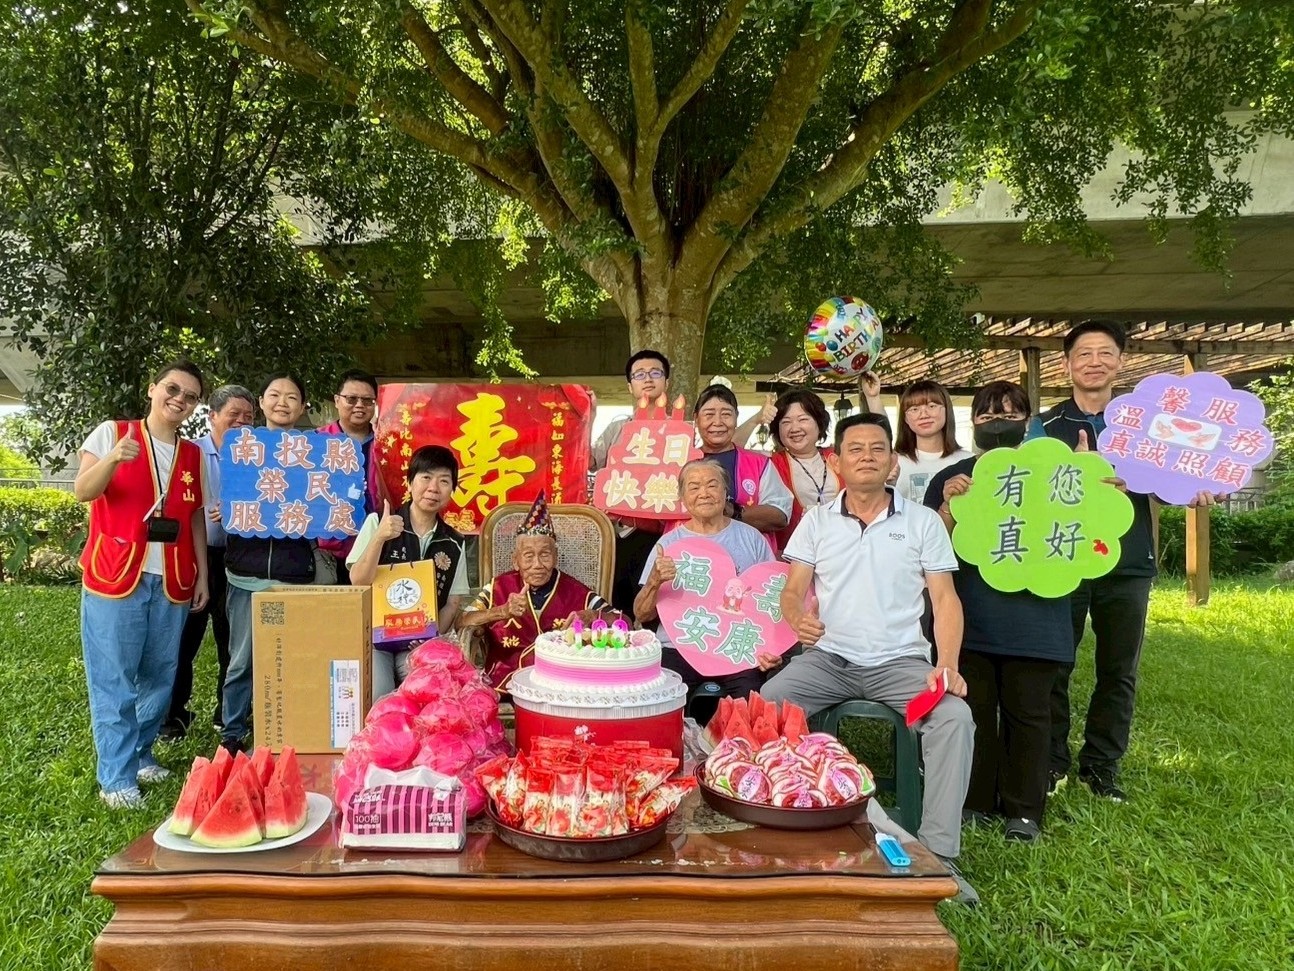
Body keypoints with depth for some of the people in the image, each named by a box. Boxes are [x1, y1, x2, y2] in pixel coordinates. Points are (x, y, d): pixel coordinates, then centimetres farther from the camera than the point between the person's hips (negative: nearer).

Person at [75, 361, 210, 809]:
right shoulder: (112, 433, -1)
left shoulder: (194, 455, 11)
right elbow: (82, 491, -10)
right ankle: (116, 777, 6)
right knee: (114, 679, -1)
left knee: (160, 675, 11)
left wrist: (202, 574, 10)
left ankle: (141, 755, 26)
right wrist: (113, 459, -30)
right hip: (114, 575, -4)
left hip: (171, 581, 5)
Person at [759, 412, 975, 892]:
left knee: (955, 717, -28)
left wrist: (948, 665, -15)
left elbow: (945, 598, 2)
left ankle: (937, 854, -15)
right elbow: (792, 591, 5)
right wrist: (798, 618, -20)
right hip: (827, 658, 1)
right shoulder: (816, 520, 9)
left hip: (901, 660, 0)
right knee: (761, 707, -24)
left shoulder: (923, 521, 5)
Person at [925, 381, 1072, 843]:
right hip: (969, 619, 0)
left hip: (1032, 619, 0)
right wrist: (949, 505, -14)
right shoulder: (951, 478, 9)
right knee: (973, 710, 6)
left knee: (1027, 713, 6)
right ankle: (973, 803, 19)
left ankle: (1024, 810, 18)